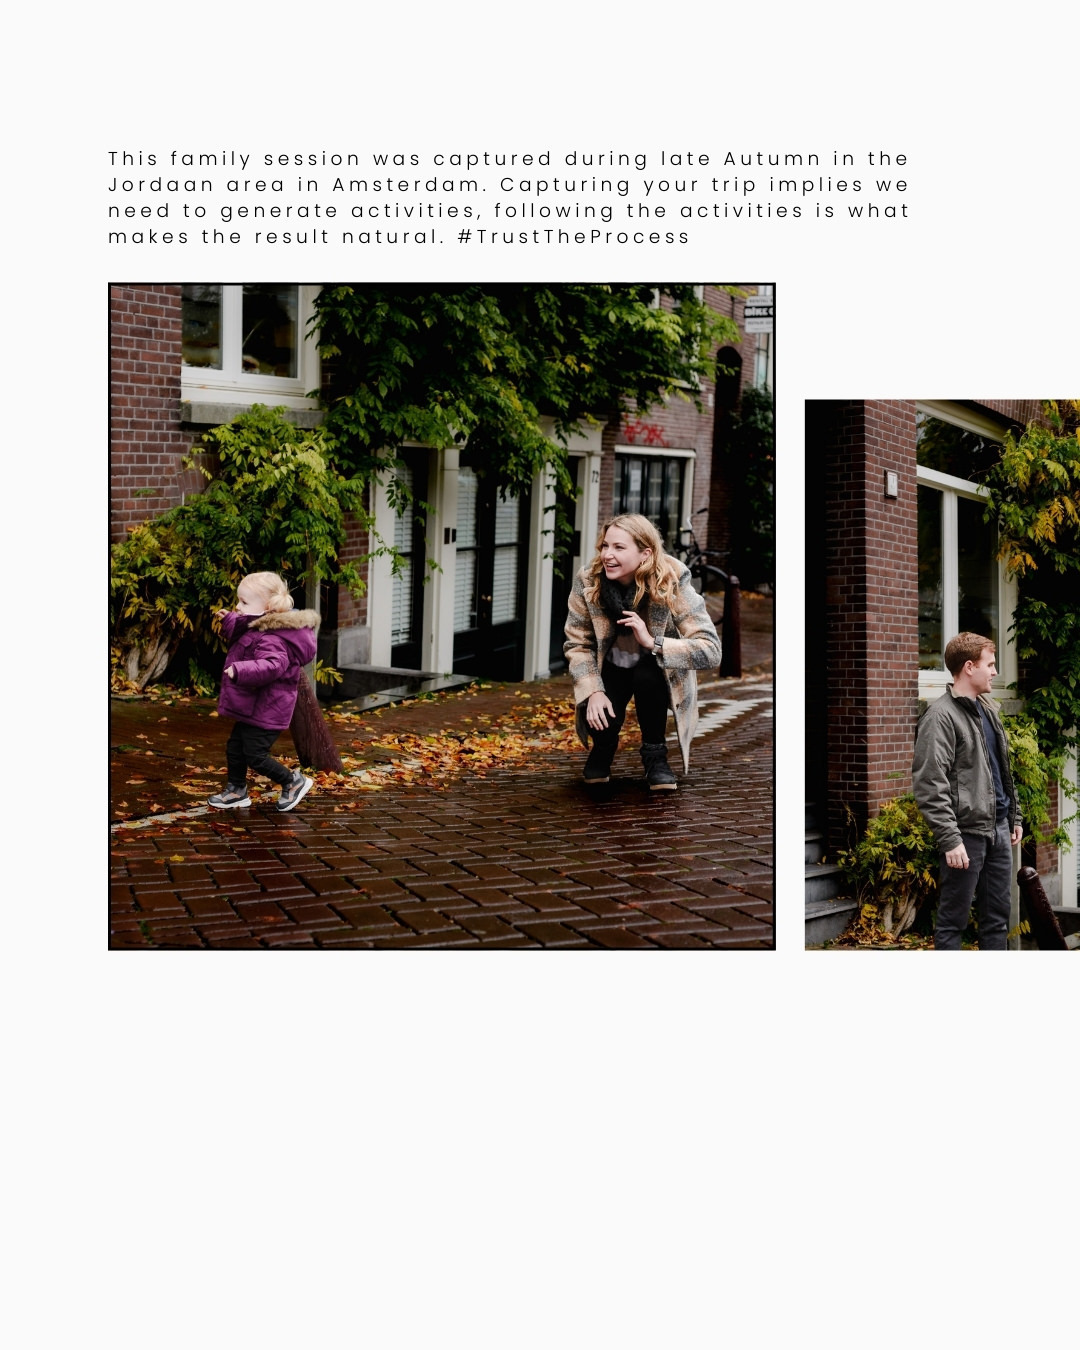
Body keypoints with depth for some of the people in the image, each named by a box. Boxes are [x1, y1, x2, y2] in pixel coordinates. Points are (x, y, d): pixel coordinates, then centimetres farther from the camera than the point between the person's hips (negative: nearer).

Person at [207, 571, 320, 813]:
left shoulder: (270, 638, -27)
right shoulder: (257, 628, 7)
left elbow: (272, 665, -44)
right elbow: (239, 636, 30)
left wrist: (240, 671, -49)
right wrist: (229, 621, 17)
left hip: (266, 710, -11)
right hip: (253, 707, 11)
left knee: (255, 755, -4)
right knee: (235, 747, 18)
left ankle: (294, 781, 12)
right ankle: (236, 790, 32)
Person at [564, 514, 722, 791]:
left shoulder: (672, 583, -26)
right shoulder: (587, 582, -20)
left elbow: (711, 649, -31)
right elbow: (577, 645, -12)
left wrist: (653, 643, -42)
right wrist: (593, 692, -27)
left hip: (656, 672, -1)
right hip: (611, 669, 1)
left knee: (647, 675, -35)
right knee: (599, 719, -26)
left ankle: (655, 755, -8)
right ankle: (604, 746, 15)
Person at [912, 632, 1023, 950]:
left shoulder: (989, 709, 15)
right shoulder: (940, 716, -13)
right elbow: (929, 785, -19)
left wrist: (1014, 817, 19)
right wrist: (950, 839, -22)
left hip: (999, 829, 9)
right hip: (966, 833, -8)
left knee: (997, 918, 14)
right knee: (953, 920, 1)